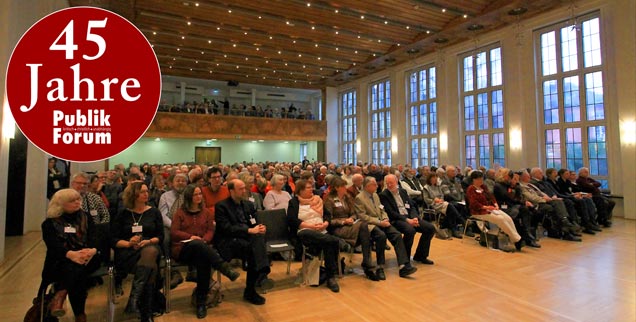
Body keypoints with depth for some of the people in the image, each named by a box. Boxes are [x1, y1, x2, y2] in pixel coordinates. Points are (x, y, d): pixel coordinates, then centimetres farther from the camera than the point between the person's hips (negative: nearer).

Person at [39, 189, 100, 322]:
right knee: (75, 269, -34)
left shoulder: (86, 218, 14)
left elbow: (94, 239, 1)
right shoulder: (50, 223, 8)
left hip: (86, 260, 1)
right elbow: (53, 245, -11)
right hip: (60, 262, -1)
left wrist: (93, 250, -26)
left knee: (77, 267, -35)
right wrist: (71, 254, -33)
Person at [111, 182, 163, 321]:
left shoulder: (154, 212, 13)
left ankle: (134, 299, -35)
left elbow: (160, 236, 7)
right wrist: (128, 243, -14)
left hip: (150, 248, 1)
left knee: (150, 252, -39)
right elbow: (113, 239, 5)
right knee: (151, 267, -35)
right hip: (127, 252, -1)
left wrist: (149, 241, -13)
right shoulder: (123, 214, 10)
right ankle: (146, 311, -29)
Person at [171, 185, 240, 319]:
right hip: (183, 248, -2)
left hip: (202, 247, 2)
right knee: (197, 245, -39)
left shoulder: (206, 212, 17)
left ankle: (201, 302, -26)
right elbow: (173, 233, 1)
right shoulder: (180, 212, 9)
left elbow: (210, 230, 9)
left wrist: (204, 240, -13)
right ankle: (225, 268, -43)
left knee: (203, 260, -35)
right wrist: (190, 237, -14)